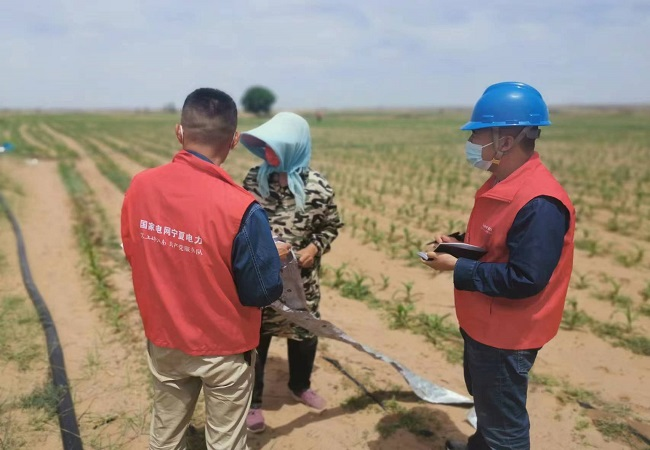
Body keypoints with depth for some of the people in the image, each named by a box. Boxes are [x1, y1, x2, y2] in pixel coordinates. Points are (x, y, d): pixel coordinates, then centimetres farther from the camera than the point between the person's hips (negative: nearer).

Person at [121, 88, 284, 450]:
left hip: (164, 340, 5)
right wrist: (274, 263, 2)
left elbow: (135, 256, 3)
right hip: (223, 347, -4)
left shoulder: (140, 186, -13)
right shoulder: (240, 207, -29)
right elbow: (264, 292, -19)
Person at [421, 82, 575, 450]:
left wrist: (458, 268, -24)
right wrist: (459, 243, -1)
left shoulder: (539, 203, -30)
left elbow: (525, 279, -31)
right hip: (483, 324, 10)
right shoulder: (505, 184, 3)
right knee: (485, 401, 31)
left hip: (506, 335, -10)